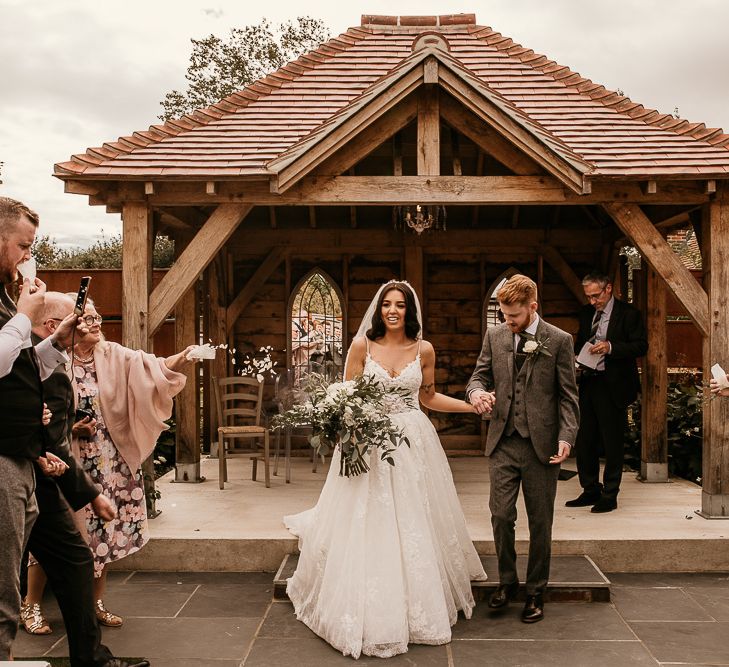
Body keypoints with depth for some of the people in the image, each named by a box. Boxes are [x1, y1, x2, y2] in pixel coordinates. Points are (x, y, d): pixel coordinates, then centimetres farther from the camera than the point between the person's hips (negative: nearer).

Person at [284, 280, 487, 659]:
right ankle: (370, 615, 18)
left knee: (415, 526, 8)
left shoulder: (424, 350, 1)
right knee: (367, 530, 2)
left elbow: (428, 397, 12)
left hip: (413, 443, 2)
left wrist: (472, 405, 3)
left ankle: (417, 608, 26)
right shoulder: (362, 346, -4)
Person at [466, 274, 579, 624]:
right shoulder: (494, 336, 7)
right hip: (503, 441, 2)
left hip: (541, 444, -2)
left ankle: (536, 591, 23)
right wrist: (476, 391, -12)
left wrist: (566, 436, -13)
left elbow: (568, 395, -2)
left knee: (540, 522, 8)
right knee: (501, 516, 0)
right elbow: (479, 375, 12)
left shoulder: (559, 340, -2)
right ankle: (507, 581, 22)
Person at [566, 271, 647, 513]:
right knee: (584, 441, 10)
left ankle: (609, 496, 11)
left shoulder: (628, 313, -5)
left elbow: (641, 346, -10)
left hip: (612, 386, -6)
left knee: (612, 443, 1)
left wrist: (610, 347, -23)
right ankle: (591, 491, 23)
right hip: (587, 383, 6)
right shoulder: (586, 313, 14)